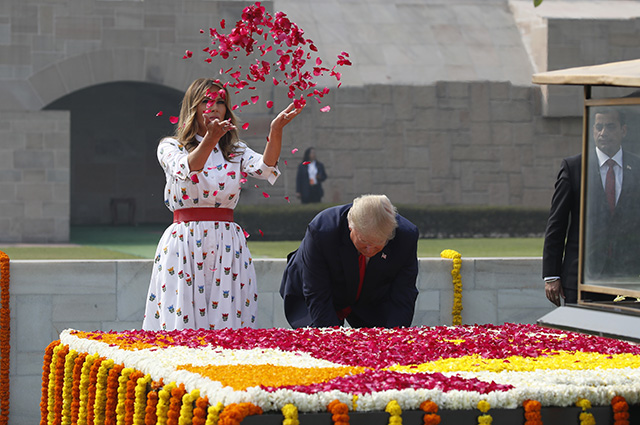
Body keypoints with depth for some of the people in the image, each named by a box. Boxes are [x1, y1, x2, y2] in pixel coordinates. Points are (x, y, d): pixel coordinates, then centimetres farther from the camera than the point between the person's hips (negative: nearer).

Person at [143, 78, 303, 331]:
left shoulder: (236, 152, 14)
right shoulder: (170, 147, 5)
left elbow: (266, 168, -8)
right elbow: (186, 171, -18)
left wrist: (276, 130, -27)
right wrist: (210, 140, -36)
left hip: (227, 245, 3)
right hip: (185, 243, -3)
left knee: (228, 320, -2)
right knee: (182, 321, -6)